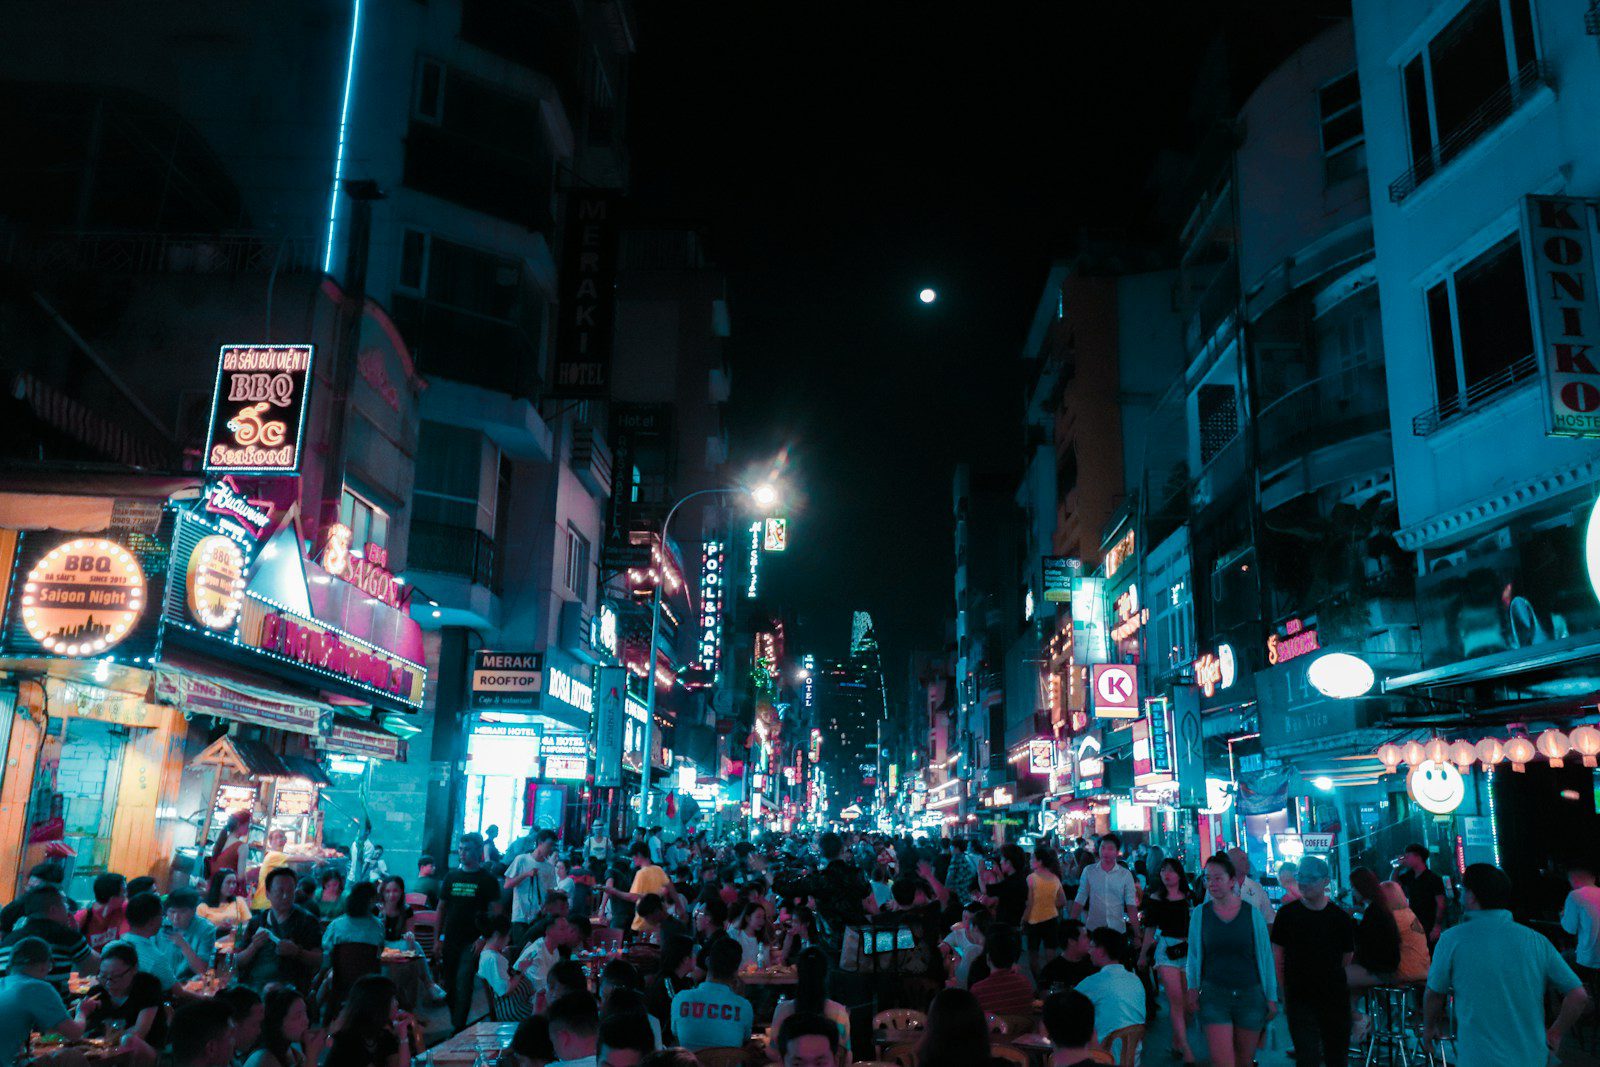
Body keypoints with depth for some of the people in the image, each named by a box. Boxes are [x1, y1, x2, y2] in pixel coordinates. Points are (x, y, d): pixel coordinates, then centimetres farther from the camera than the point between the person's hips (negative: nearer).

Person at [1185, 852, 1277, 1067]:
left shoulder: (1252, 914, -1)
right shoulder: (1199, 914, 0)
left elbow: (1266, 957, 5)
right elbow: (1194, 956, 8)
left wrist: (1271, 997, 6)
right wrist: (1193, 988, 1)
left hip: (1250, 996, 1)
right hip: (1213, 996, -1)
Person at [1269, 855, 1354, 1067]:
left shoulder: (1341, 917, 1)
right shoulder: (1287, 913, -3)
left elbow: (1347, 958, 11)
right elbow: (1277, 956, 1)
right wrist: (1285, 991, 0)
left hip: (1335, 998, 2)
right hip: (1299, 999, -2)